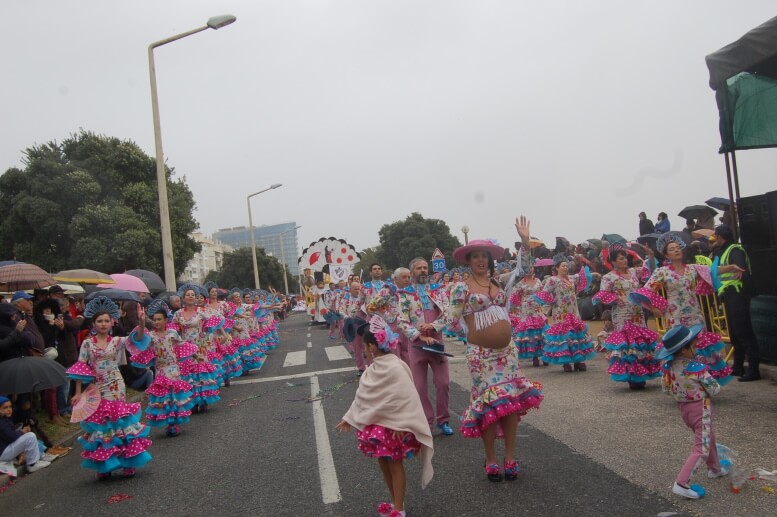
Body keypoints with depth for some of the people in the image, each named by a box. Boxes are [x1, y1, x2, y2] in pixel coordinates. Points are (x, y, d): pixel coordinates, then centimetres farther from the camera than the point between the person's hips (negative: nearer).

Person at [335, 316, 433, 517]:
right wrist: (349, 418, 18)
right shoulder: (375, 368, 4)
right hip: (376, 425, 8)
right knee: (383, 463, 17)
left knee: (395, 465, 4)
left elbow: (405, 398, -24)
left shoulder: (395, 368, -23)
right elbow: (363, 395, 14)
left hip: (393, 426, -8)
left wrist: (401, 425, -24)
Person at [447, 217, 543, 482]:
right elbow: (454, 320, -3)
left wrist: (525, 240, 0)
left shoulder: (499, 282, 9)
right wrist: (474, 333, 1)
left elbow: (523, 268, 10)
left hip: (507, 350, 5)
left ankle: (510, 458, 14)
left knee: (513, 401, 4)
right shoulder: (461, 287, -5)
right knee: (491, 403, -2)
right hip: (481, 353, -5)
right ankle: (491, 461, 12)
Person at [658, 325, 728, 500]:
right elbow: (715, 390, -15)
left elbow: (666, 388, 1)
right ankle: (681, 483, -7)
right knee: (701, 447, 0)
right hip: (700, 408, -7)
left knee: (709, 438, 29)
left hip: (683, 407, 7)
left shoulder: (669, 365, -9)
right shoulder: (697, 368, -26)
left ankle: (714, 468, 49)